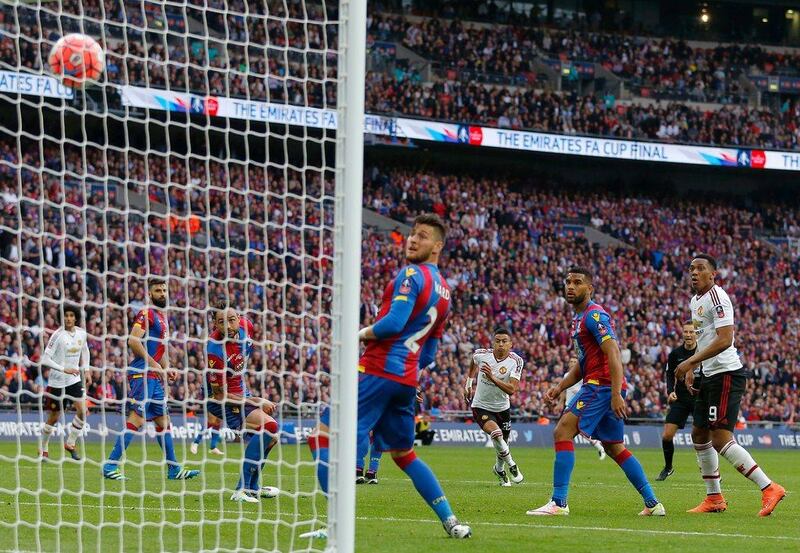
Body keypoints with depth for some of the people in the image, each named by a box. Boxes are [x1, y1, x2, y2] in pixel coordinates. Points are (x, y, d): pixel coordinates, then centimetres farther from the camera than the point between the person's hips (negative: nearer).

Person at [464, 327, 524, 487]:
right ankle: (511, 465, -7)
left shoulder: (516, 361, -18)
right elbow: (473, 361, 13)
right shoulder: (481, 354, -15)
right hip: (481, 406, -2)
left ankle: (499, 469, 46)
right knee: (496, 433, -29)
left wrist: (492, 378, -39)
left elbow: (512, 390, -28)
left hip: (502, 407, 2)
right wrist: (469, 383, 18)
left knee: (502, 444, 14)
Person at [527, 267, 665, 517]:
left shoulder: (594, 315, -11)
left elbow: (613, 354, -19)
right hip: (597, 386, 11)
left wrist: (616, 394, -26)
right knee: (614, 447, 14)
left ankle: (559, 502, -18)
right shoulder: (579, 318, 21)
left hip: (602, 386, -11)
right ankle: (653, 503, 15)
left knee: (562, 432, -14)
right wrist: (560, 387, 14)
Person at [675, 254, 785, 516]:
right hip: (710, 376, 10)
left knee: (721, 439, -15)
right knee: (699, 435, 14)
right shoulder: (695, 300, 16)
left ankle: (769, 488, -14)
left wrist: (690, 361, -24)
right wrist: (691, 368, 19)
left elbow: (724, 340, -24)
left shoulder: (717, 298, -15)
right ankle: (714, 499, 22)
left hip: (726, 374, -10)